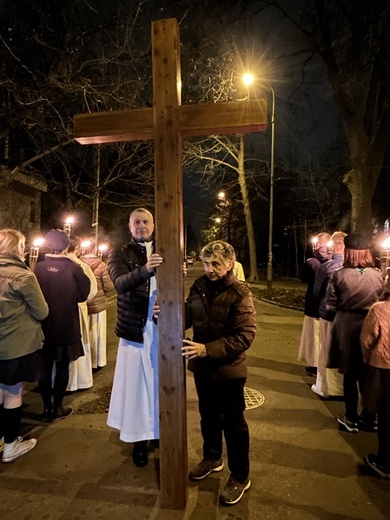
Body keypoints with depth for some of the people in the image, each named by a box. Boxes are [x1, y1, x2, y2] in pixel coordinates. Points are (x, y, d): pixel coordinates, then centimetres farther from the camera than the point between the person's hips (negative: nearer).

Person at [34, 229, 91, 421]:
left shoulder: (38, 268, -9)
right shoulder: (73, 267, -15)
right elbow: (83, 295, -7)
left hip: (43, 326, 2)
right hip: (66, 326, -2)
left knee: (45, 367, 16)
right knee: (62, 367, 13)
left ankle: (47, 407, 25)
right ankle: (57, 407, 22)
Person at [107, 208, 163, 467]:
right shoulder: (119, 253, -2)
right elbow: (121, 283, -21)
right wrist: (145, 270, -41)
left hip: (163, 328, 2)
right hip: (136, 329, -2)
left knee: (162, 382, 15)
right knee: (137, 383, 8)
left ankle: (162, 432, 37)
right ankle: (140, 440, 28)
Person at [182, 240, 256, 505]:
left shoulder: (240, 292, -18)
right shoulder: (199, 286, -3)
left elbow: (245, 335, -23)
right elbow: (187, 318, 4)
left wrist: (208, 349, -30)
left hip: (229, 369, -5)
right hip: (202, 367, 5)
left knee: (233, 423, 13)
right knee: (208, 416, 24)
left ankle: (240, 476, 35)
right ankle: (212, 458, 49)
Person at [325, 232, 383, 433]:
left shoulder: (339, 275, -15)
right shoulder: (378, 275, -9)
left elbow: (330, 305, -10)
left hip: (346, 327, -2)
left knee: (349, 373, 14)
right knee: (367, 374, 18)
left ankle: (351, 418, 26)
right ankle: (369, 418, 30)